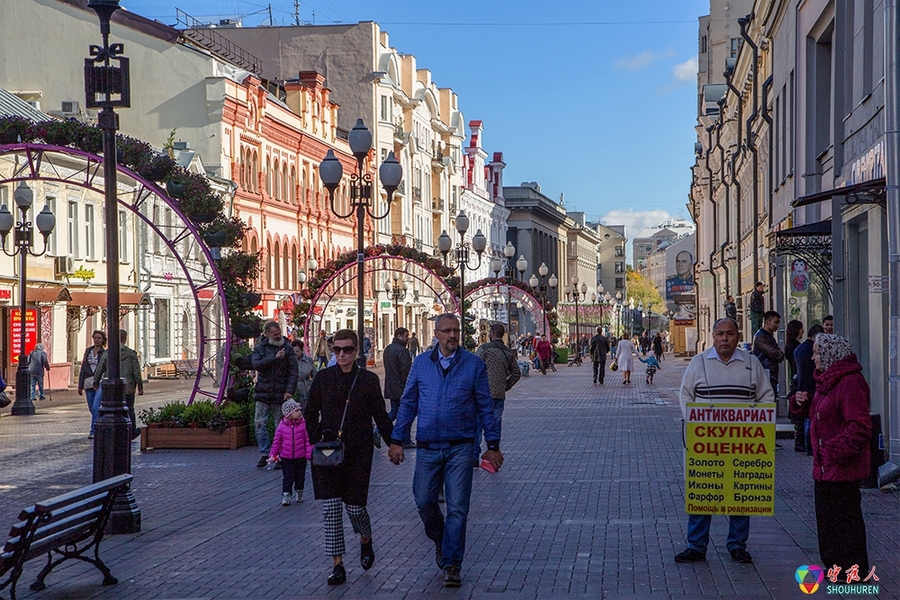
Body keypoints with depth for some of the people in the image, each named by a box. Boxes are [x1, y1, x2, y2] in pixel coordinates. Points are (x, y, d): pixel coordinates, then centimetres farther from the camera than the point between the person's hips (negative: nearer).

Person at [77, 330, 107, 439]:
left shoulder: (105, 353, -1)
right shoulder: (88, 350, 11)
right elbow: (83, 368, 13)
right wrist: (80, 385, 10)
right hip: (88, 383, 5)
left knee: (95, 407, -16)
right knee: (92, 409, 8)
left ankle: (93, 431, -12)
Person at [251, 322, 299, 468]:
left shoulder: (288, 349, 3)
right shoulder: (260, 348, 6)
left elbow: (294, 371, -2)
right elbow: (256, 364, -12)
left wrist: (289, 390, -13)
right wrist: (274, 358, -21)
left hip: (280, 394, -1)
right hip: (263, 393, 1)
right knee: (260, 424, -1)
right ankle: (265, 454, 9)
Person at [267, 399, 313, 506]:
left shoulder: (303, 425, -7)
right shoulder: (282, 426, -5)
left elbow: (308, 440, -4)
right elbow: (276, 442, 3)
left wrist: (309, 454, -11)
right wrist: (272, 455, 2)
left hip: (300, 457, 1)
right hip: (286, 457, -1)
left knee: (300, 477, 12)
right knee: (287, 477, -1)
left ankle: (299, 493, 33)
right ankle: (286, 495, 7)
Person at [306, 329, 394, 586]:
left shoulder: (368, 380, 1)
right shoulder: (323, 378, 5)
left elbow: (380, 416, 5)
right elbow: (311, 413, 8)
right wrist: (317, 439, -4)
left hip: (358, 453, -1)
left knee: (355, 505, -1)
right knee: (330, 509, -4)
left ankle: (365, 541, 32)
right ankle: (337, 565, 3)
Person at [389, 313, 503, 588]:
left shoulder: (474, 364, 0)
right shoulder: (421, 363, 5)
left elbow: (485, 407, 2)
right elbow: (408, 403, 10)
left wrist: (493, 445, 0)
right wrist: (397, 440, 6)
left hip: (460, 448, -2)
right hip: (427, 447, 2)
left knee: (457, 508, -2)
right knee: (424, 501, 8)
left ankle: (451, 565, 8)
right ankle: (441, 541, 36)